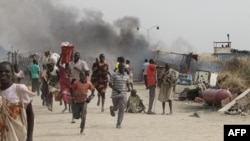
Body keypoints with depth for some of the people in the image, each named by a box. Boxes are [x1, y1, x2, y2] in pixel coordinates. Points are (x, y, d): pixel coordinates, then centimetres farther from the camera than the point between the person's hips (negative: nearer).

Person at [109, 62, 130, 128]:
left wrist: (129, 87, 3)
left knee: (121, 109, -10)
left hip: (123, 94, 2)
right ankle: (112, 108, 51)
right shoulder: (114, 75, -6)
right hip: (115, 94, -2)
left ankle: (119, 124, -7)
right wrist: (116, 90, -19)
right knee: (116, 108, 13)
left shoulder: (126, 76, 7)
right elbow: (110, 84, -6)